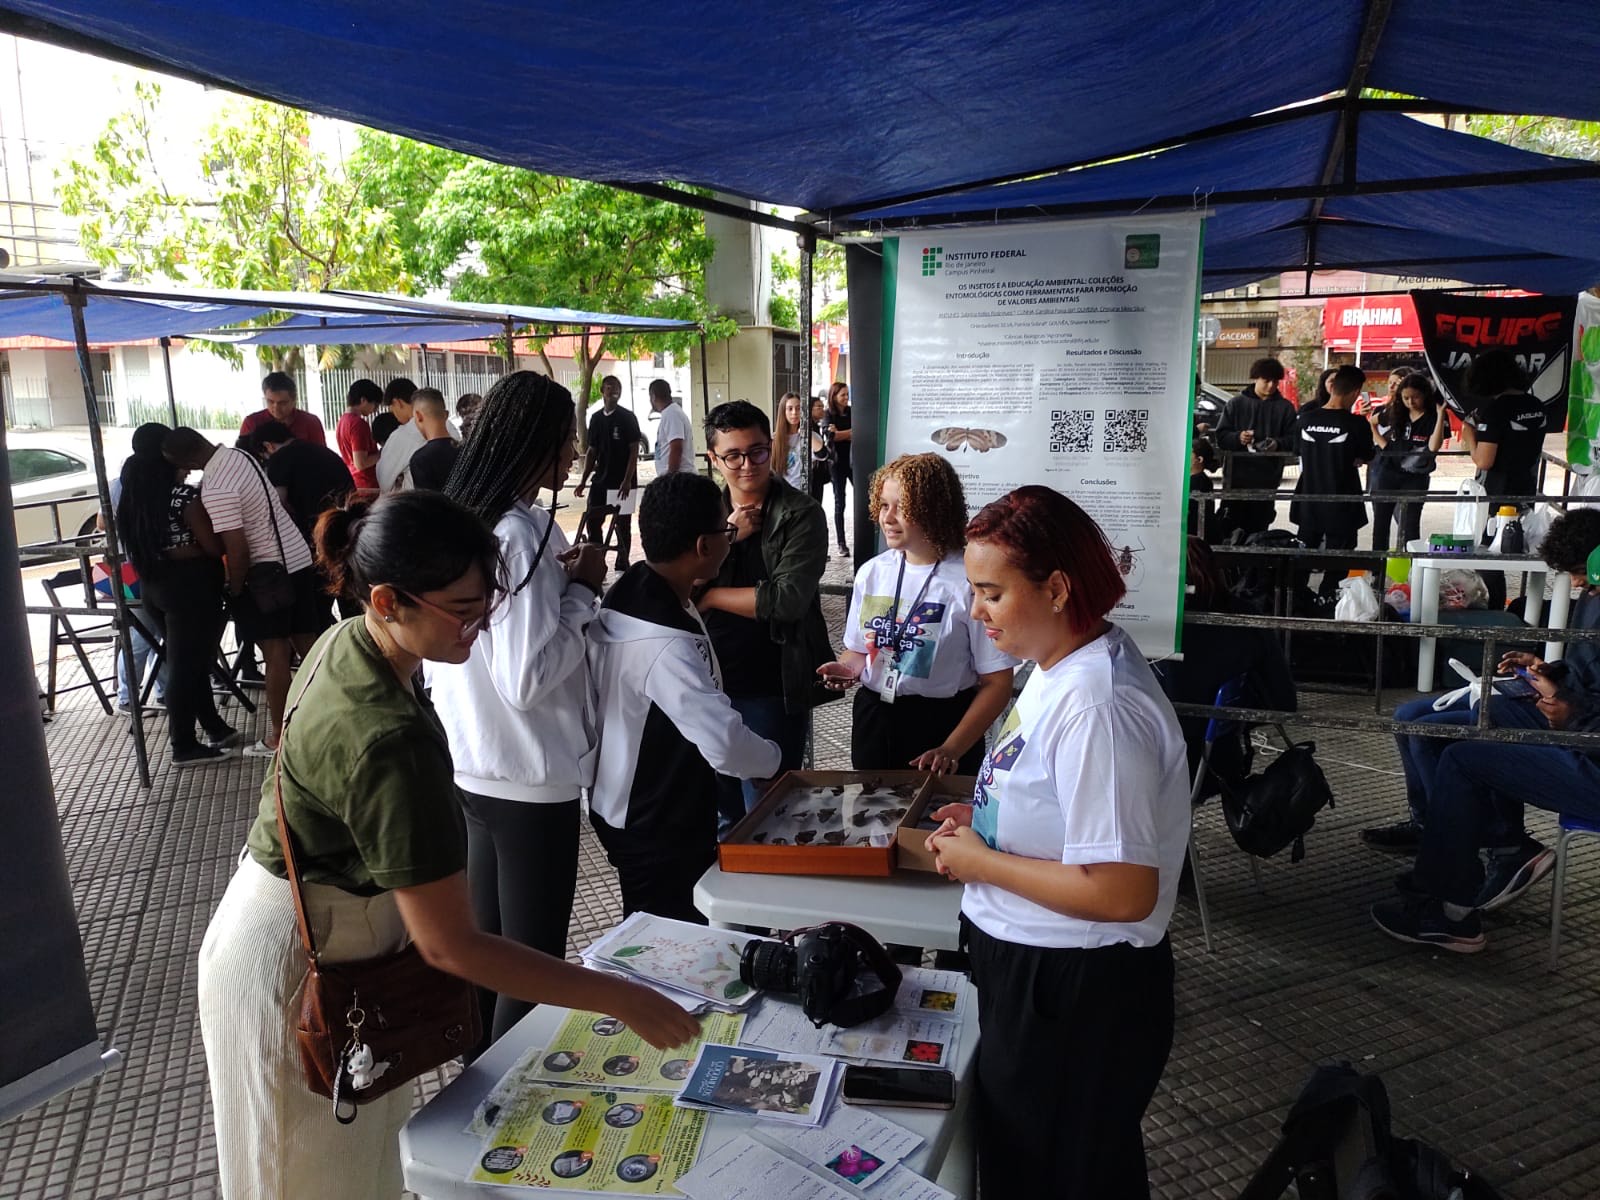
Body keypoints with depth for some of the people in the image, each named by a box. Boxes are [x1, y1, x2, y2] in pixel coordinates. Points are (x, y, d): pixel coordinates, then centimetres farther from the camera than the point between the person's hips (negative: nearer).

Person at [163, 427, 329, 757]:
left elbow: (237, 549, -23)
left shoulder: (215, 490, -23)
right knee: (307, 641, 14)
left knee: (276, 654, 0)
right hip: (299, 557, 8)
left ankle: (278, 737, 10)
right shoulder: (238, 454, 4)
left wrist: (235, 591, -10)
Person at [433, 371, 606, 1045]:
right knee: (534, 965, 6)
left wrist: (560, 582, 7)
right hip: (530, 781, -10)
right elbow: (527, 678, -26)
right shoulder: (522, 535, -22)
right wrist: (581, 591, -15)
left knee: (484, 942, 24)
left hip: (471, 770, 10)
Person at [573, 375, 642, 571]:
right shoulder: (596, 418, 10)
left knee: (622, 524, 1)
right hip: (600, 481, 5)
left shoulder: (628, 418, -4)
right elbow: (592, 452, 14)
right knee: (592, 521, 5)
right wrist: (583, 481, 8)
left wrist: (627, 480, -17)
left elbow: (634, 451, -8)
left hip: (622, 482, -5)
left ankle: (622, 564, 10)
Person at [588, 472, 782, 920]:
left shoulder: (632, 588, -4)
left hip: (628, 809, 9)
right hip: (656, 831, -9)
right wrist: (773, 758, -18)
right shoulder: (665, 646, -34)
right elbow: (726, 746, -37)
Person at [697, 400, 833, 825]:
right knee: (723, 806, 21)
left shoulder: (801, 514, -10)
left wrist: (710, 595, -11)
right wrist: (727, 536, -18)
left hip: (774, 691, -4)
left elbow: (788, 599, -21)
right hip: (709, 685, 5)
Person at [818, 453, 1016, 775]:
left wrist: (952, 749, -18)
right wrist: (847, 668, -7)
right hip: (873, 722, 5)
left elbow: (997, 683, -12)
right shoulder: (871, 573, 2)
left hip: (941, 725, -5)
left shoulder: (970, 581, -14)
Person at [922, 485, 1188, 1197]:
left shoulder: (1096, 707, -28)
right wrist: (987, 817, 1)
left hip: (1074, 1000, -9)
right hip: (1033, 974, 9)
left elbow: (1122, 893, -31)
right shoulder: (1060, 669, 1)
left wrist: (980, 862, -20)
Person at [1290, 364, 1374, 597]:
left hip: (1309, 504, 4)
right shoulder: (1357, 424, -16)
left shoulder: (1305, 420, -6)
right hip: (1342, 507, -4)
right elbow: (1366, 458, -2)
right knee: (1336, 567, 7)